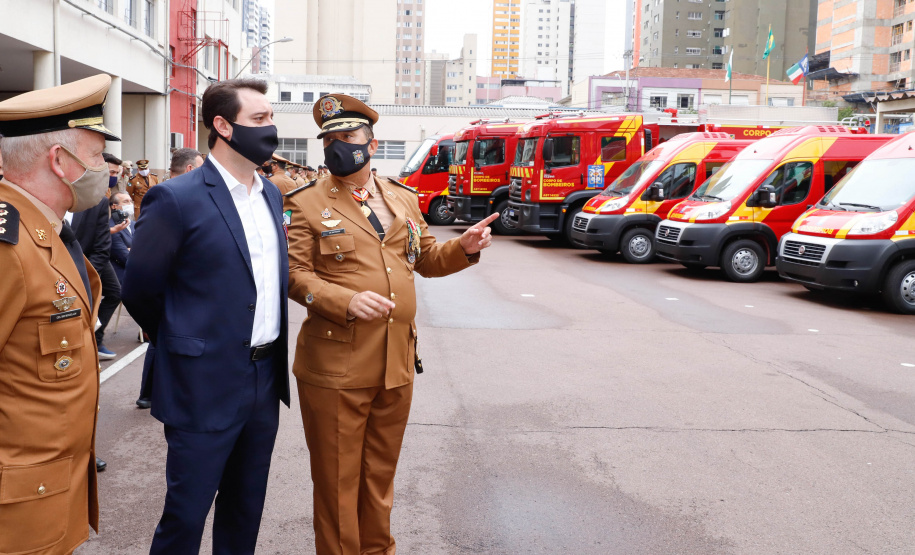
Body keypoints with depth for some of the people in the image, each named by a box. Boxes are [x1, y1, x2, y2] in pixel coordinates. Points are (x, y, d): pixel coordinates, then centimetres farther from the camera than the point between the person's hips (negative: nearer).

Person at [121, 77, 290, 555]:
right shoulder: (176, 199, -15)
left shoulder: (271, 194, 8)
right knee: (186, 514, 9)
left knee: (246, 508, 21)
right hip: (206, 386, -6)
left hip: (266, 381, 7)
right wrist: (182, 344, 6)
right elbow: (140, 290, -6)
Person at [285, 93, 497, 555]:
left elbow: (427, 259, 20)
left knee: (380, 475, 19)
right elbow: (295, 274, -8)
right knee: (337, 481, 8)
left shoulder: (403, 199, 12)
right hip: (336, 366, -4)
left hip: (397, 363, 4)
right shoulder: (308, 203, -2)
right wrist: (346, 301, -24)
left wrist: (465, 247, 1)